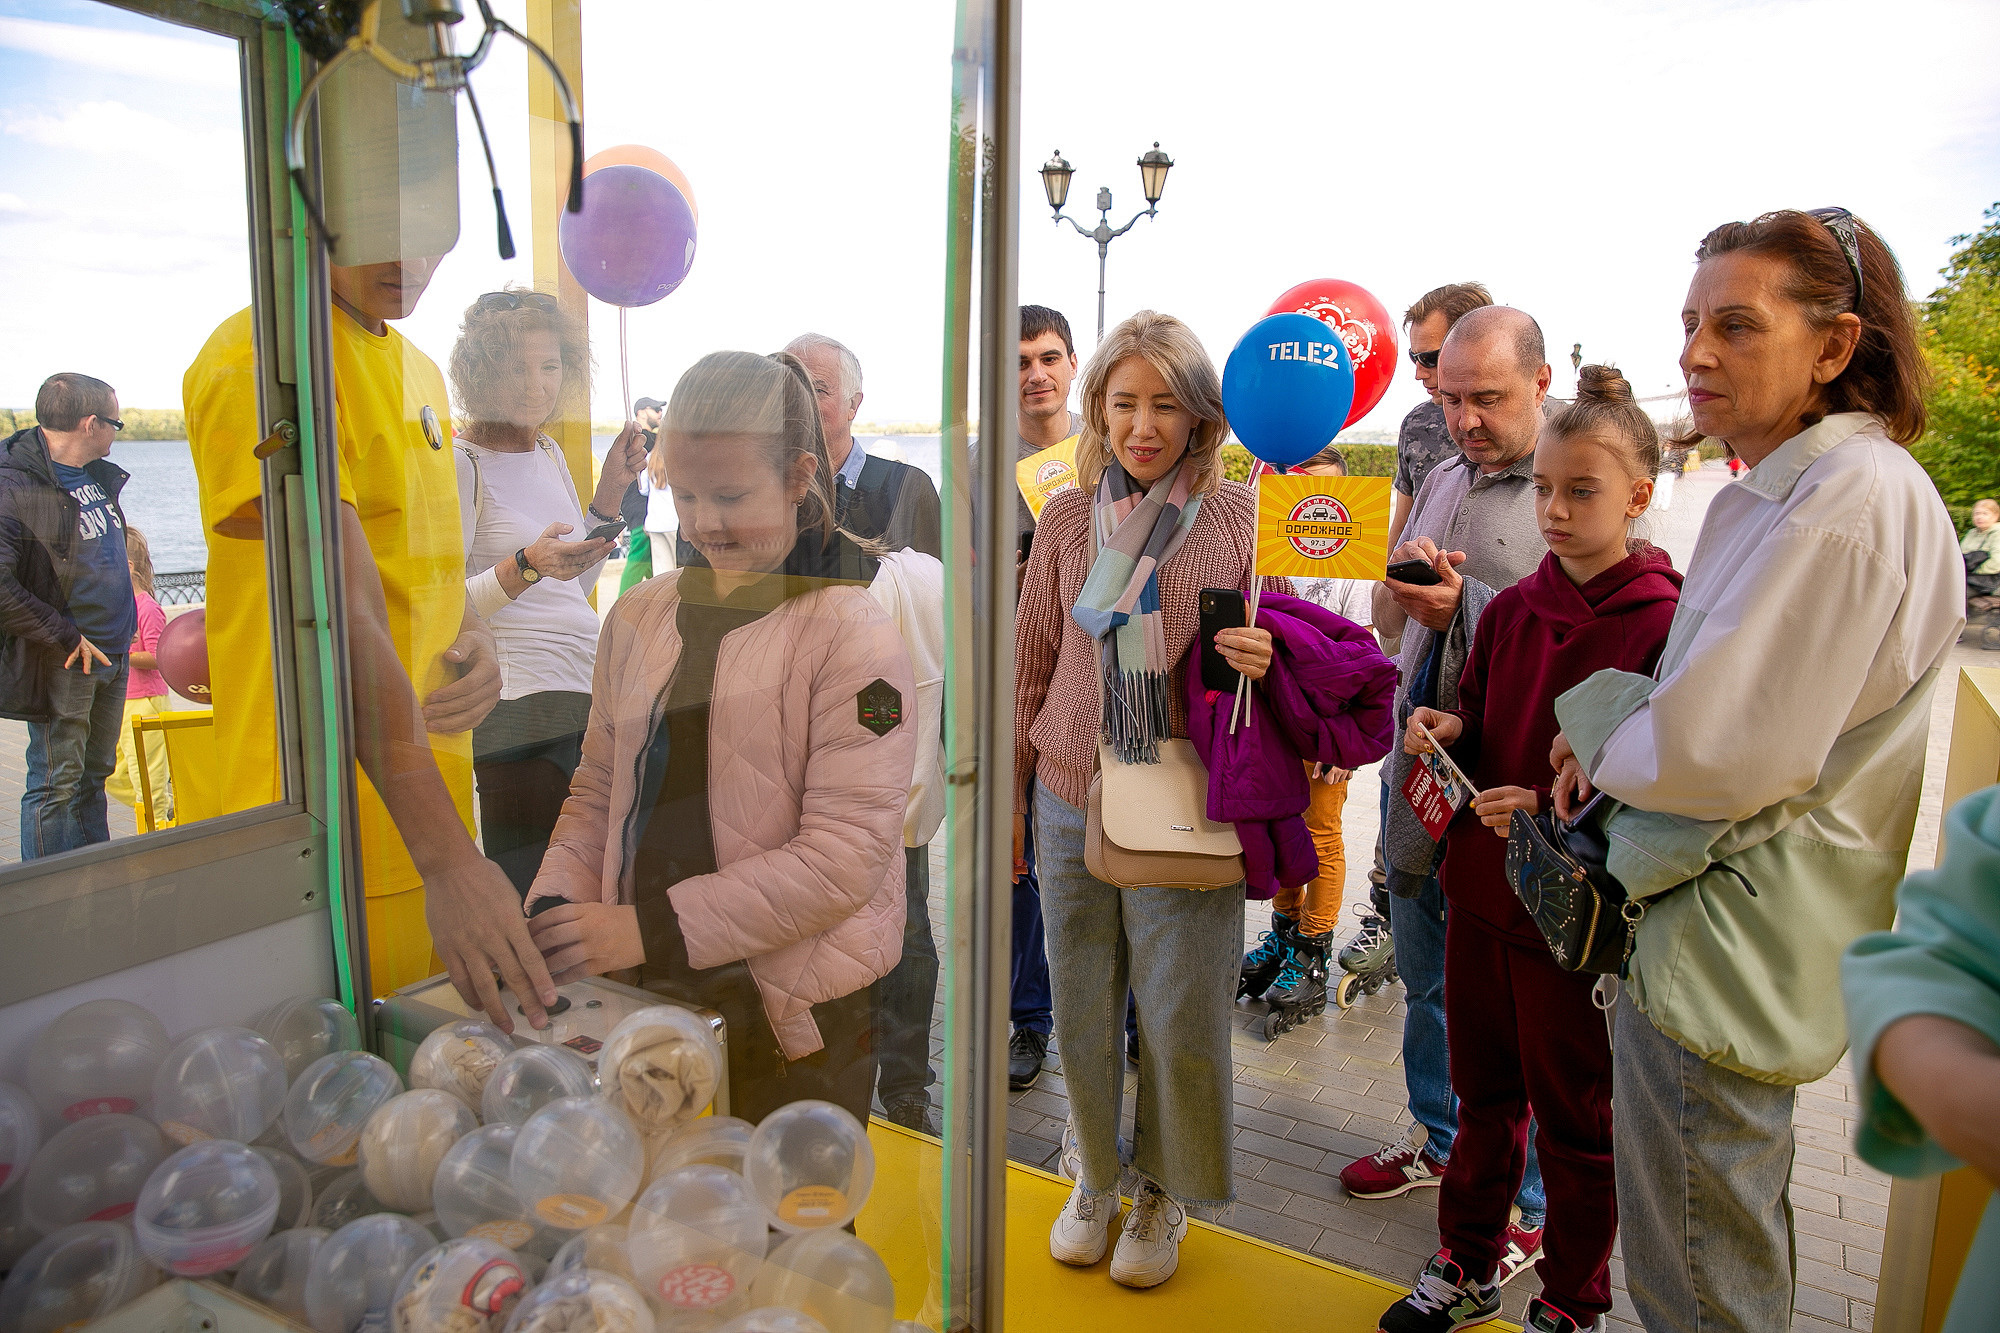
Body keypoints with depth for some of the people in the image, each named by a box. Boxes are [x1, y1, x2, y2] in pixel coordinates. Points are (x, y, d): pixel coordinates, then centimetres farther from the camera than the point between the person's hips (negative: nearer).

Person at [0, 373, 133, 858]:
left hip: (113, 653, 8)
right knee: (57, 785, 0)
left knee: (93, 776, 18)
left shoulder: (98, 476, 11)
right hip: (63, 663, -8)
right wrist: (66, 638, -21)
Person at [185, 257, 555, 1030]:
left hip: (435, 809, 8)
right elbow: (343, 617, -25)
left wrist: (476, 641, -1)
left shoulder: (418, 372, 14)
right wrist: (446, 858, -31)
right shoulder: (259, 358, -15)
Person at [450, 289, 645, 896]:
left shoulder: (550, 453, 14)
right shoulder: (461, 463, -9)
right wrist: (526, 567, -28)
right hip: (519, 710, -7)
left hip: (586, 693, 8)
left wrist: (610, 489, 13)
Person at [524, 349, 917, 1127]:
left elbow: (845, 854, -17)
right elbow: (599, 791, 12)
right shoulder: (639, 616, 6)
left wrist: (655, 927, -20)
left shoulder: (853, 633, -12)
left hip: (792, 1013, -4)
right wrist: (554, 907, -6)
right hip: (643, 997, 5)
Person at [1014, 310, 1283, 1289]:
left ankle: (1165, 1190, 33)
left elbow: (1279, 647, 5)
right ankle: (1096, 1173, 38)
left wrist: (1268, 661, -19)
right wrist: (1008, 794, 11)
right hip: (1069, 804, 2)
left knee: (1179, 1016, 7)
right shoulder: (1067, 518, 4)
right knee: (1080, 1007, 13)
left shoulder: (1239, 517, -2)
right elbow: (1031, 665, 10)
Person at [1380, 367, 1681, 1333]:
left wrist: (1554, 811, -26)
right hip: (1480, 891, 5)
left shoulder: (1664, 624, -13)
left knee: (1577, 1122, 13)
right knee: (1485, 1095, 21)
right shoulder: (1510, 609, 5)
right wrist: (1446, 735, -7)